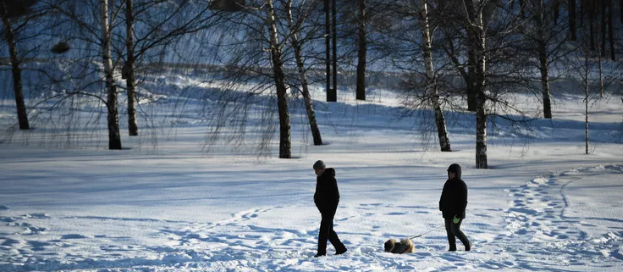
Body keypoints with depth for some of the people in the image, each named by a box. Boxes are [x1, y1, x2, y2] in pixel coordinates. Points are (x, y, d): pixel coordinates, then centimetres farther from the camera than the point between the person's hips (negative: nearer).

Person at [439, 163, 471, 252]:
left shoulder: (461, 185, -12)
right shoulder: (448, 183, 10)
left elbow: (463, 201, -15)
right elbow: (443, 198, 17)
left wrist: (458, 215, -20)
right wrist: (442, 208, 9)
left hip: (457, 213, -7)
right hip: (447, 212, 7)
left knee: (455, 230, -11)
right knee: (449, 230, 7)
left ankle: (467, 244, 8)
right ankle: (452, 248, 15)